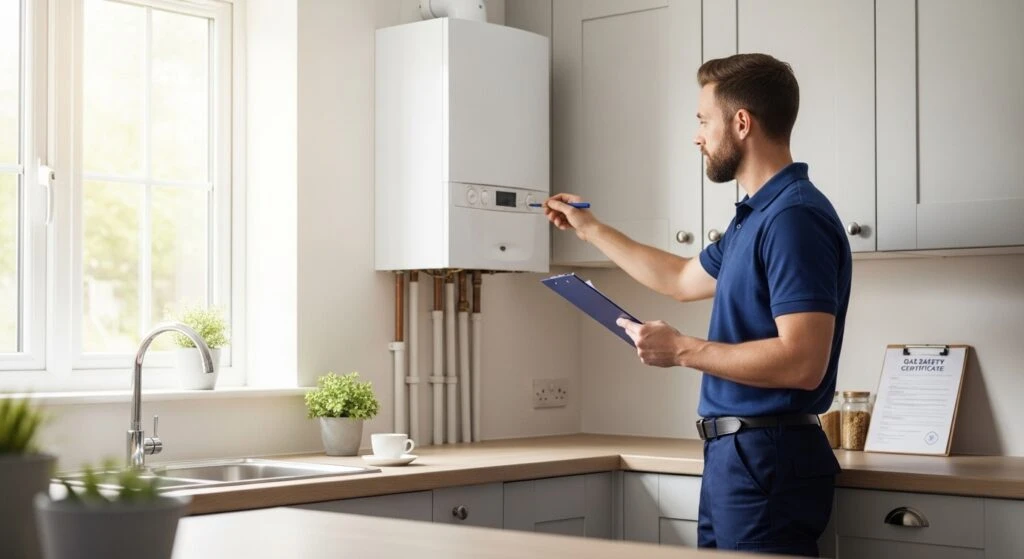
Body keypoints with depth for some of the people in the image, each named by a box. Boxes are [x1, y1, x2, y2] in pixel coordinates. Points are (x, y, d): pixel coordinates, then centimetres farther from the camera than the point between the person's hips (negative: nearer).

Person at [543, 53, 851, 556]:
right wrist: (590, 229, 35)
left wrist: (682, 350, -17)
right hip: (732, 455, 10)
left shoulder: (795, 217, -18)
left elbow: (802, 362, -26)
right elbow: (682, 279, 32)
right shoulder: (757, 215, 14)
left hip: (769, 459, -10)